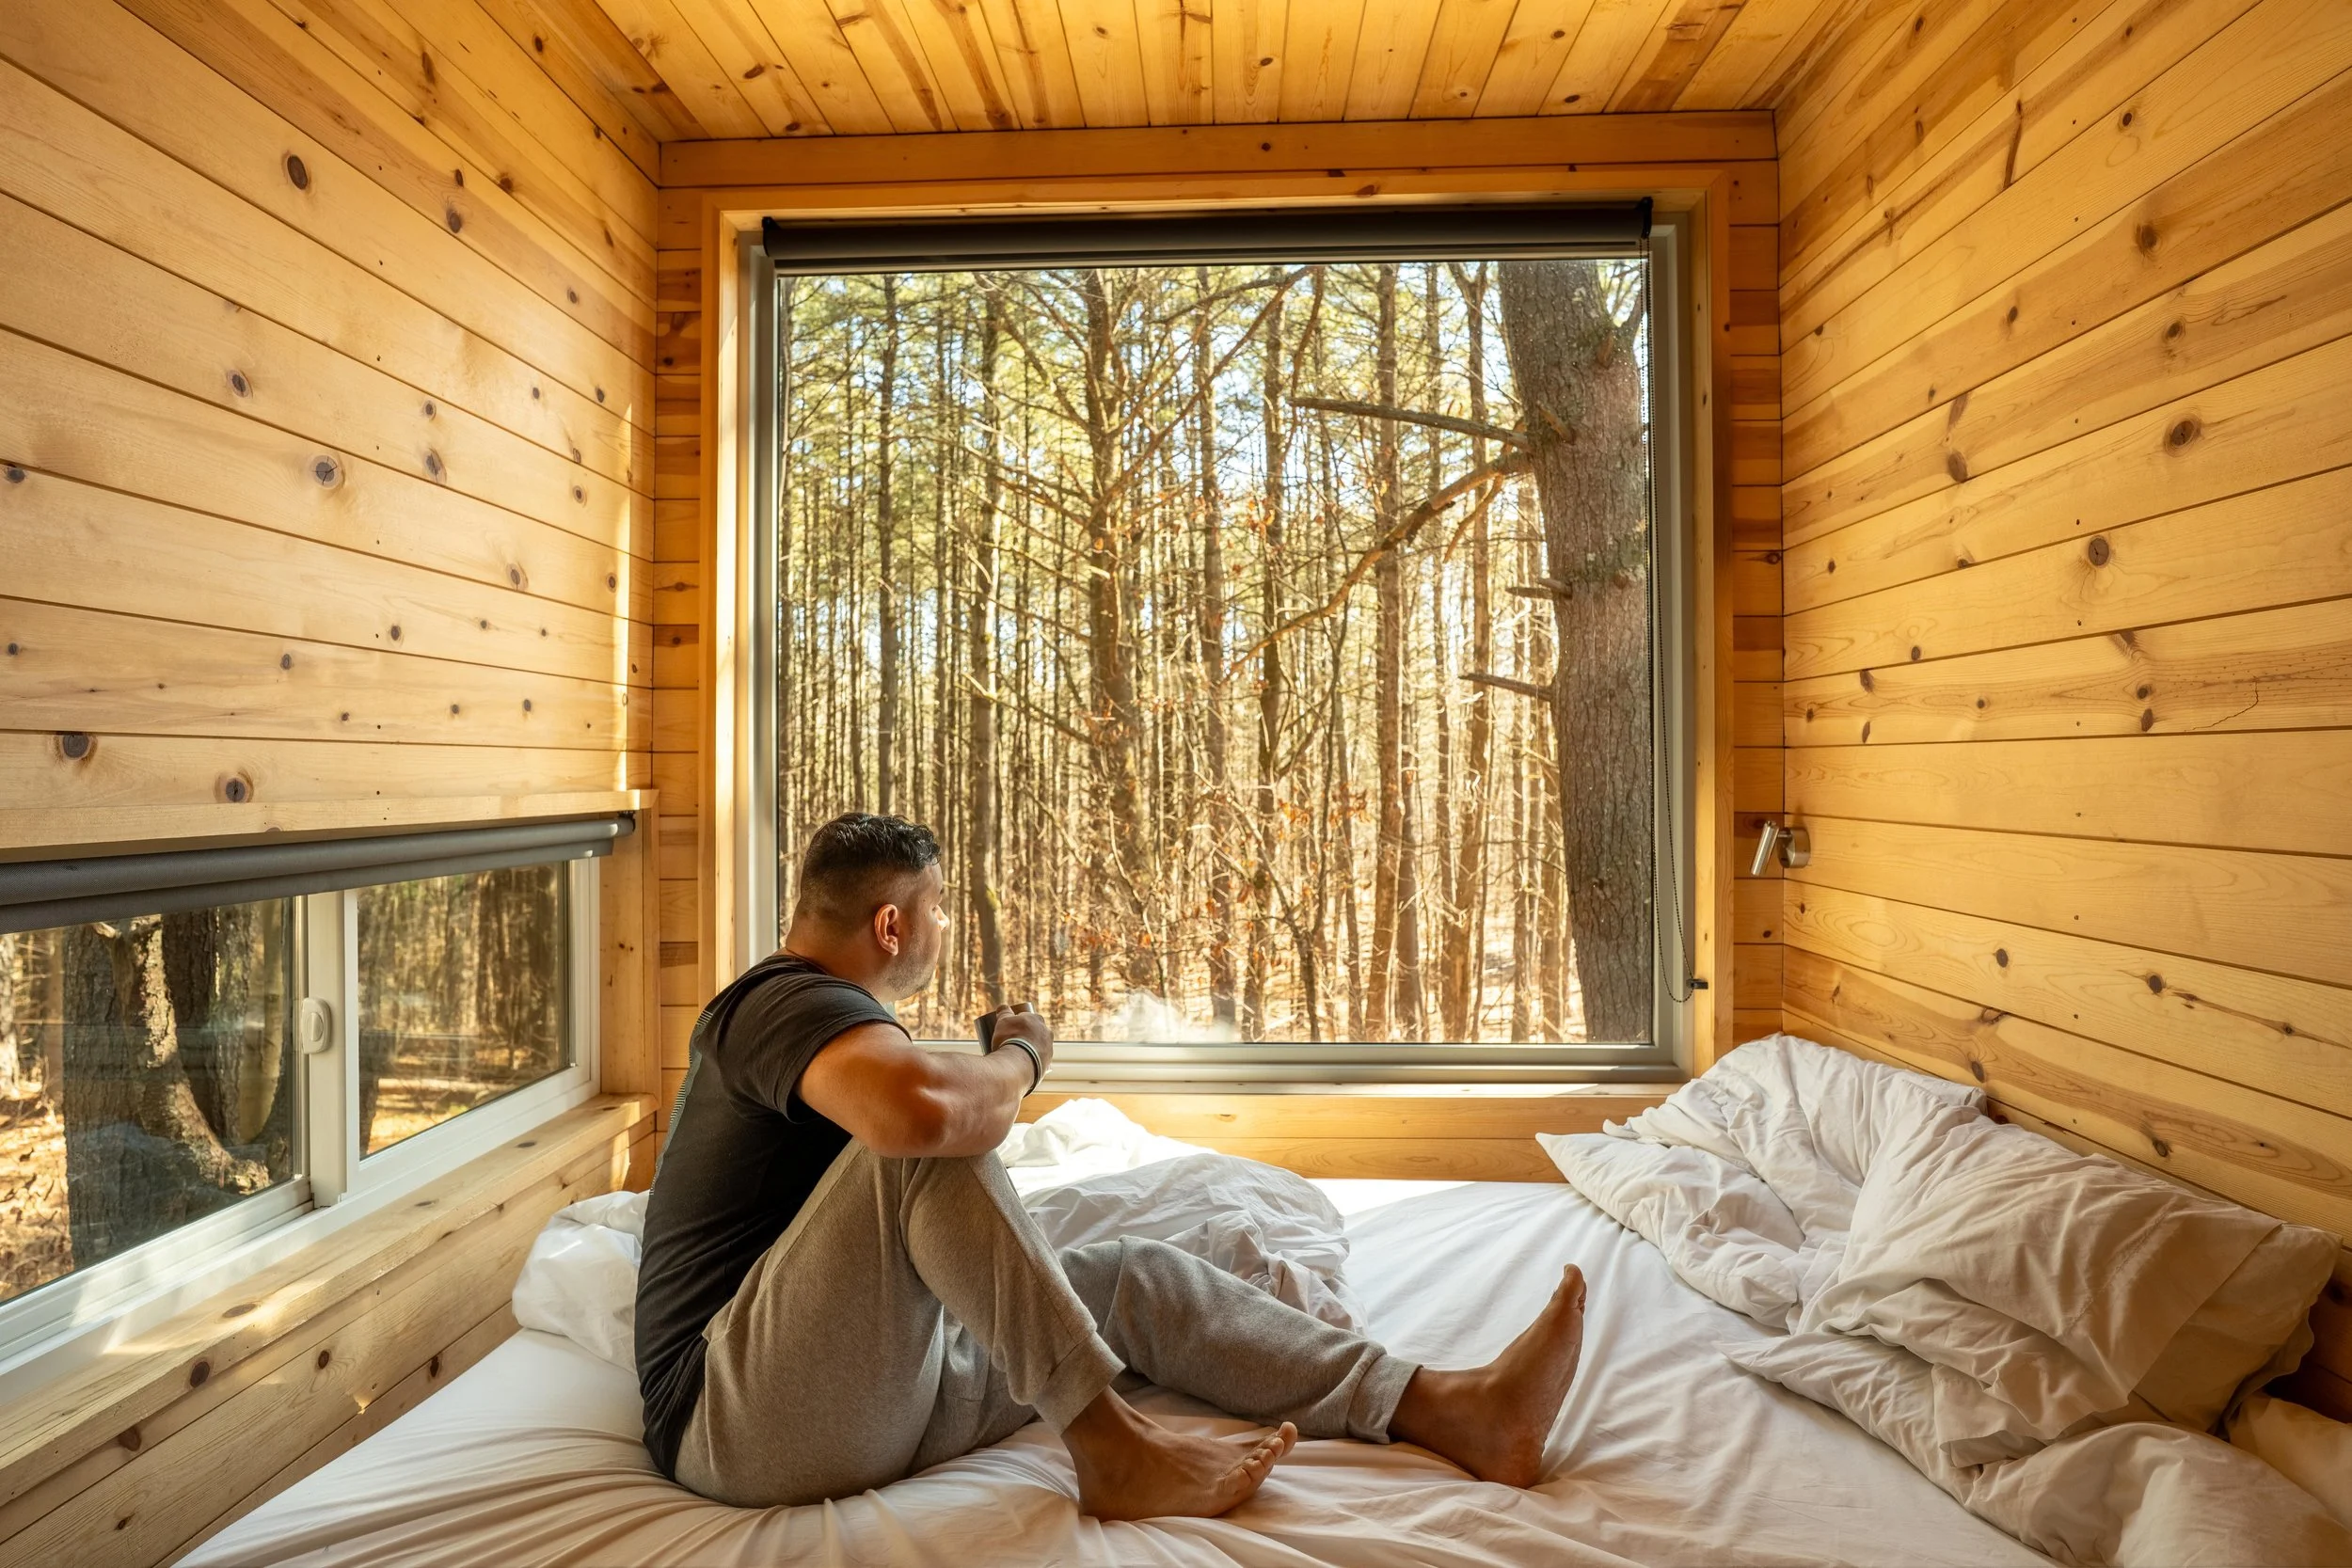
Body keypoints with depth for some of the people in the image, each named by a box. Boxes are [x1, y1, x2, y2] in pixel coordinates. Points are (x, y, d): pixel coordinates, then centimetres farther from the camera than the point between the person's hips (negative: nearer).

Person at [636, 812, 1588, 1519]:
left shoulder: (809, 1011, 19)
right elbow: (921, 1108, -39)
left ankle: (1453, 1410, -6)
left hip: (875, 1388, 9)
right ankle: (1112, 1446, -21)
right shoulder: (780, 1000, -15)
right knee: (924, 1139, -31)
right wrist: (1021, 1056, -18)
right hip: (736, 1414, -9)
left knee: (1137, 1278, -2)